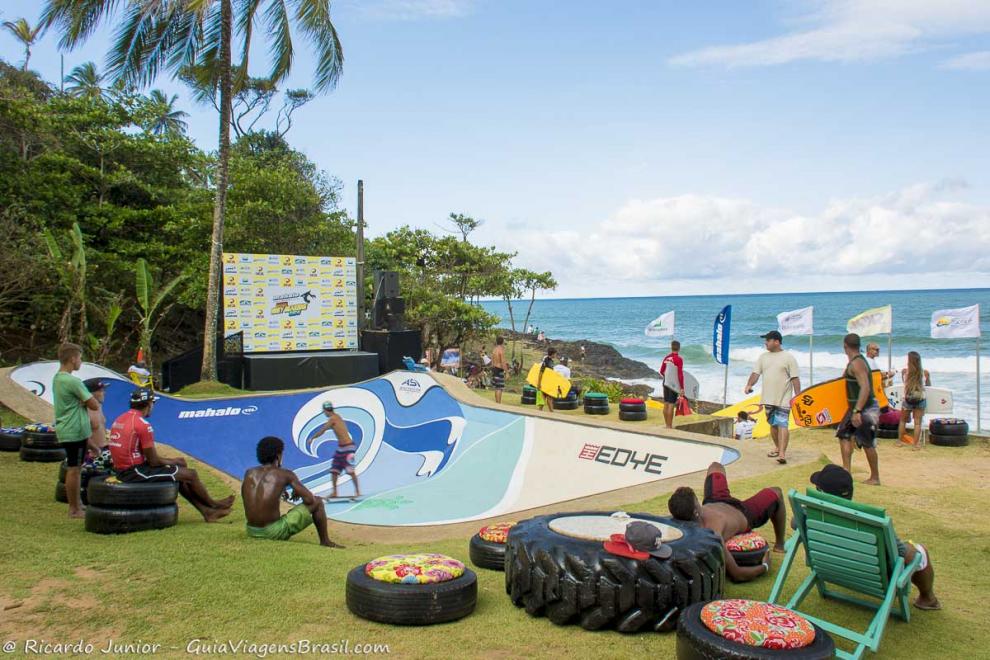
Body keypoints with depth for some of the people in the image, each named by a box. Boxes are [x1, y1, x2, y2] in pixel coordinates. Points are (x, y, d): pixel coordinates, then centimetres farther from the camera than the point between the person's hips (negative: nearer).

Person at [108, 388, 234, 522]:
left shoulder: (119, 419, 10)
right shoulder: (143, 424, -19)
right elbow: (154, 461, -16)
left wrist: (170, 461, 17)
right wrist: (172, 462, 5)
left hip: (122, 470, 10)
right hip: (135, 472, -10)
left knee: (180, 476, 20)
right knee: (190, 474, 0)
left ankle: (206, 511, 22)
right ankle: (213, 505, 23)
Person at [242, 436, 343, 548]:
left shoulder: (249, 473, 7)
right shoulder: (286, 474, -6)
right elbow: (310, 499, -7)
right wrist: (298, 492, 14)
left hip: (252, 531, 6)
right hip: (274, 532, -6)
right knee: (317, 502, 11)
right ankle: (325, 542, 22)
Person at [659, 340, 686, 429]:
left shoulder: (666, 358, 5)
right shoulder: (679, 359, -14)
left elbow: (661, 371, 13)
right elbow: (680, 374, -16)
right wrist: (682, 388, -11)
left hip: (666, 383, 6)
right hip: (674, 385, -6)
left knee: (666, 404, 12)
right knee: (671, 405, -3)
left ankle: (667, 425, 21)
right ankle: (670, 426, 0)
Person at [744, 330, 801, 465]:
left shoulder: (788, 357, -6)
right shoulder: (763, 357, 9)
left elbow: (795, 378, -7)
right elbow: (756, 373, 4)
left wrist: (797, 396, -11)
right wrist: (749, 385, -14)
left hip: (783, 399, -5)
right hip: (768, 398, 6)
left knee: (782, 425, -11)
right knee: (773, 425, 15)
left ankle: (782, 453, -15)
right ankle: (777, 447, 32)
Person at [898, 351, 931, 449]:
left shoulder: (904, 372, -7)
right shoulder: (925, 373, -5)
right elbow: (929, 386, 9)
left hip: (907, 399, 0)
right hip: (920, 400, 0)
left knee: (902, 420, 17)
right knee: (917, 422, 6)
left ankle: (900, 440, 25)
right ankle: (916, 443, 8)